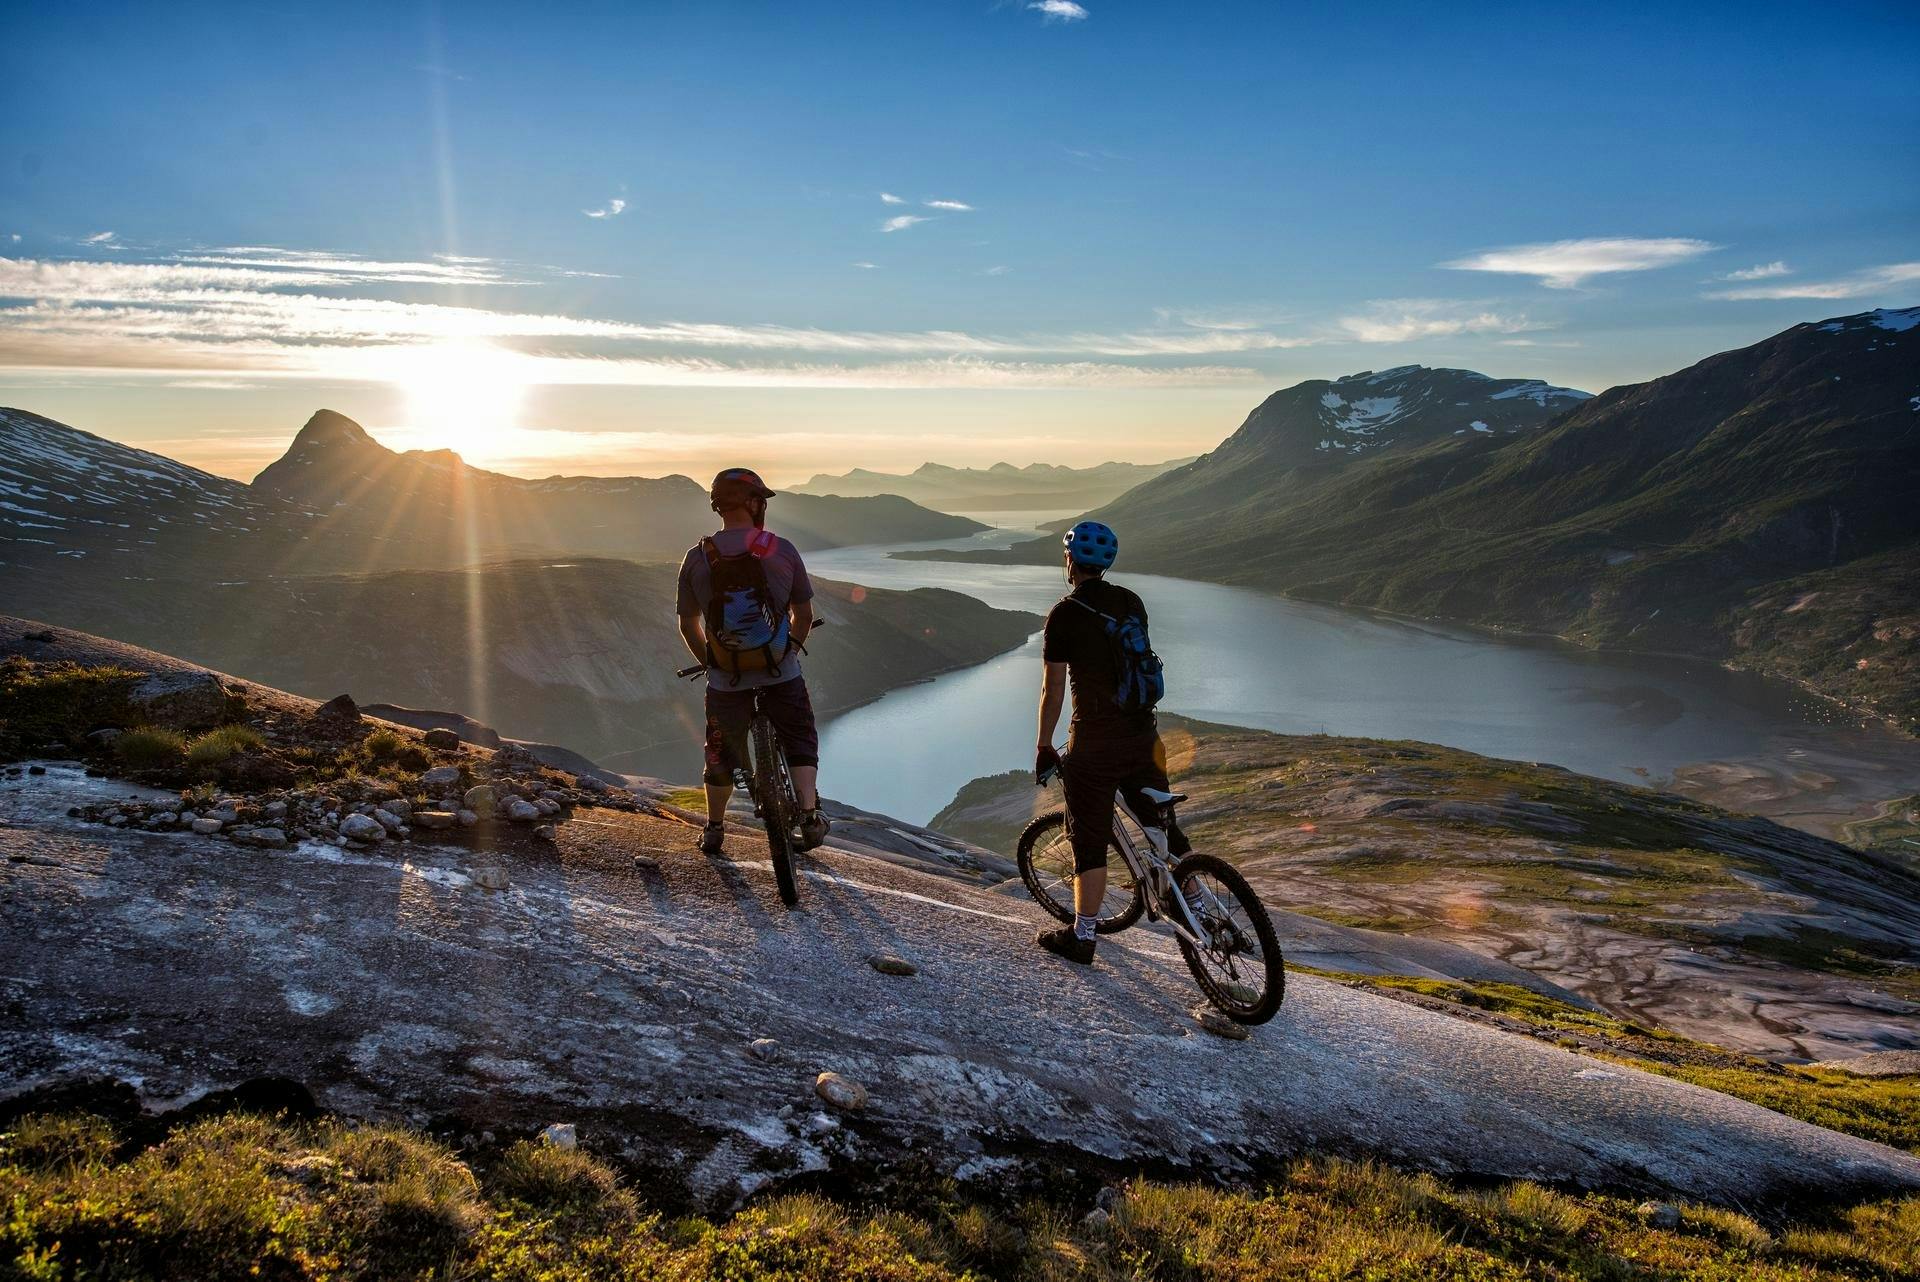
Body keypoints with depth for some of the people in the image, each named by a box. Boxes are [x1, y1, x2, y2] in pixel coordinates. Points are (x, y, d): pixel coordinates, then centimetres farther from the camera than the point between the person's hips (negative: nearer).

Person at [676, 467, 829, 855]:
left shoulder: (696, 558, -5)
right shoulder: (782, 550, -8)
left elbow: (688, 625, 4)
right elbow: (804, 614, 2)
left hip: (726, 679, 1)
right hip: (781, 673, -1)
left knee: (722, 754, 20)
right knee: (800, 743, 20)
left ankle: (714, 829, 31)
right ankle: (810, 815, 12)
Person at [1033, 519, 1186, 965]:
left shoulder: (1064, 614, -10)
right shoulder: (1131, 601, 7)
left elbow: (1053, 689, -9)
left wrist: (1043, 747, 1)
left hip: (1095, 740, -5)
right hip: (1143, 734, 5)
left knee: (1090, 841, 3)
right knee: (1163, 826, 17)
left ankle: (1081, 937, 11)